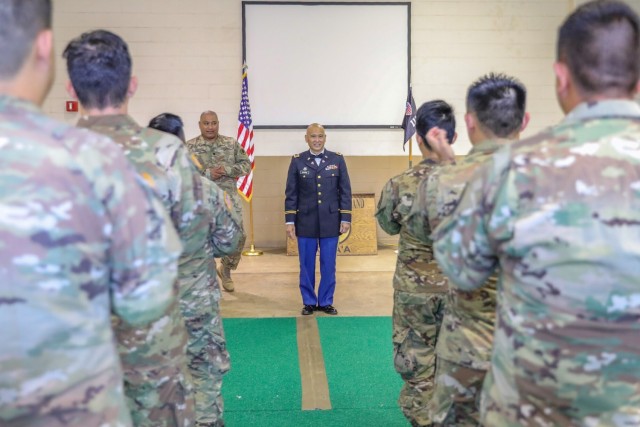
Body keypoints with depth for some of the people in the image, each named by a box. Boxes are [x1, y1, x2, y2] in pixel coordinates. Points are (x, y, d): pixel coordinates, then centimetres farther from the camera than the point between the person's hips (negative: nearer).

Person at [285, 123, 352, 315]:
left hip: (330, 221, 0)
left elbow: (345, 191, 3)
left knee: (328, 264, 7)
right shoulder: (297, 161, 1)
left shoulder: (337, 159, 3)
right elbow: (291, 193, 2)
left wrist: (346, 218, -1)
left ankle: (326, 301, 21)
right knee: (306, 265, 7)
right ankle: (309, 302, 21)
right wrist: (289, 221, -2)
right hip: (306, 222, 0)